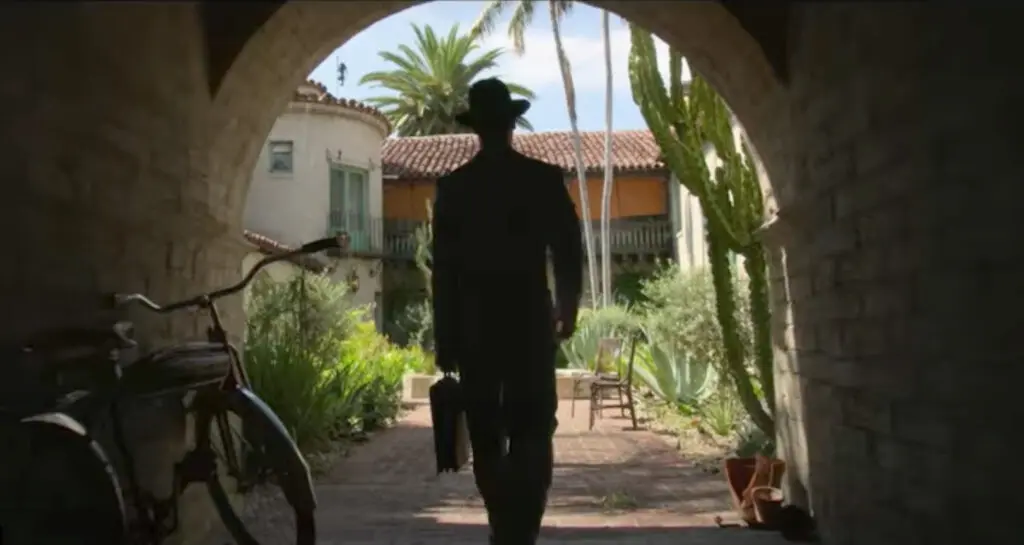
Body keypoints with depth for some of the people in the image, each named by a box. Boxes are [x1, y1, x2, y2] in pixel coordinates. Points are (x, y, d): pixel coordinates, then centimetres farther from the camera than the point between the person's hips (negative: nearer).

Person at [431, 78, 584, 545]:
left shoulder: (452, 186, 0)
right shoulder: (545, 178, -1)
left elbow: (443, 270, 0)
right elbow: (568, 254, 2)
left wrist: (445, 339, 5)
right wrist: (567, 311, 17)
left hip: (474, 327, 2)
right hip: (530, 323, -1)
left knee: (487, 438, 13)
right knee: (531, 436, 1)